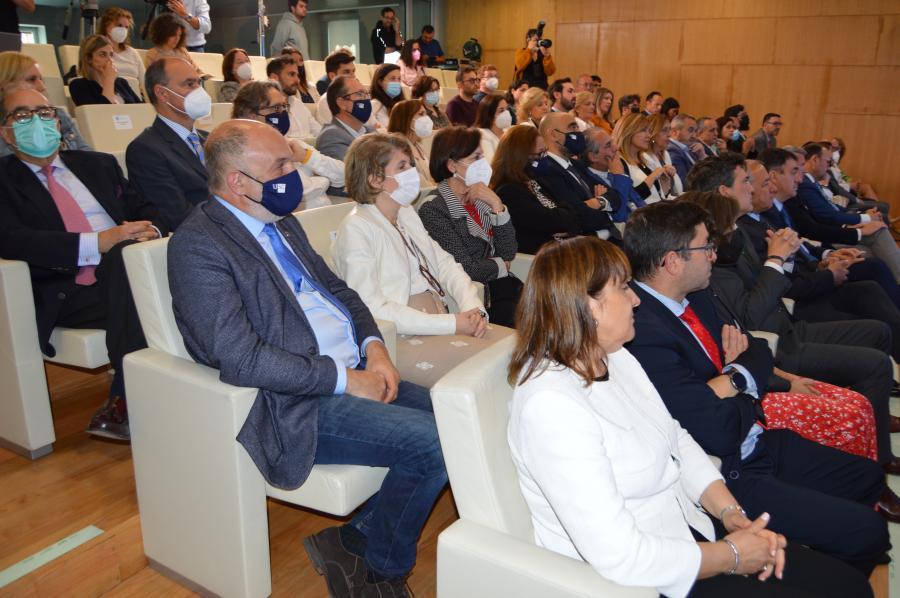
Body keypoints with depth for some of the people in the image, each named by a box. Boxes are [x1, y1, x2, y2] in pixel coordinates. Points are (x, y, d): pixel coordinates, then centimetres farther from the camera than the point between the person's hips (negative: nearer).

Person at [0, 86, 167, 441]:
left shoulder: (98, 165, 27)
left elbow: (146, 210, 22)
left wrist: (150, 231, -5)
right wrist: (98, 243, -18)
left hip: (128, 273, 5)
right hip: (66, 293, -4)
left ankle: (121, 407, -23)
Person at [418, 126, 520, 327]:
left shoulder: (480, 199, 11)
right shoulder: (433, 210, -11)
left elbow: (508, 253, 3)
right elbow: (465, 269, -17)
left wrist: (496, 205, -7)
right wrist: (499, 265, 2)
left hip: (500, 287, 7)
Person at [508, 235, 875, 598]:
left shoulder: (615, 357, 1)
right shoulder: (551, 407, -29)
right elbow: (619, 557, -28)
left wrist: (732, 513, -4)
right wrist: (732, 556, -15)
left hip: (690, 526, 8)